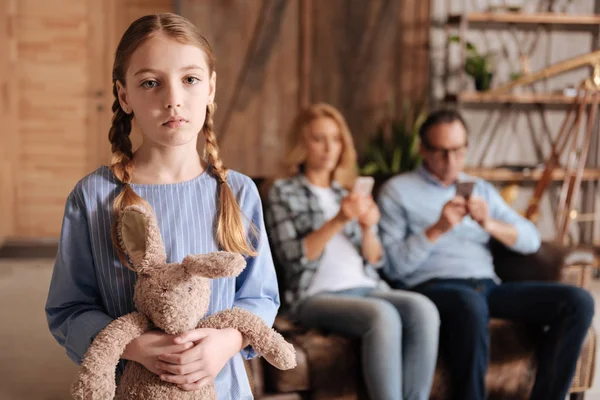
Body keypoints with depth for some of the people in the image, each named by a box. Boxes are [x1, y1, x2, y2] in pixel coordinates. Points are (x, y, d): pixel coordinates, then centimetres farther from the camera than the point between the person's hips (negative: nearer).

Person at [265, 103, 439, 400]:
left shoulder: (349, 192, 21)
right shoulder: (284, 191, 8)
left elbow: (375, 260, 15)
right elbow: (294, 258, -5)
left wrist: (368, 228, -6)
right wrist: (337, 222, -16)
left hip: (366, 287, 5)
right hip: (317, 295, -4)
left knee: (423, 309, -27)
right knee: (383, 316, -34)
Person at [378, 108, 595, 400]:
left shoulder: (481, 189, 22)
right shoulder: (397, 191, 8)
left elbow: (531, 240, 12)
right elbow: (393, 265, -3)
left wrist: (489, 223, -6)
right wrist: (437, 229, -14)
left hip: (487, 285, 6)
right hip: (433, 288, -5)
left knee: (578, 301, -16)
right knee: (470, 304, -41)